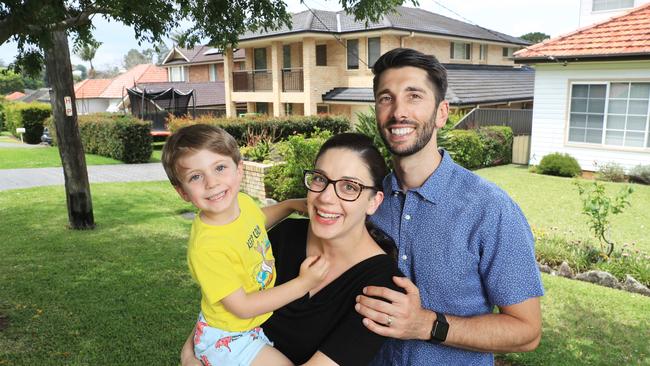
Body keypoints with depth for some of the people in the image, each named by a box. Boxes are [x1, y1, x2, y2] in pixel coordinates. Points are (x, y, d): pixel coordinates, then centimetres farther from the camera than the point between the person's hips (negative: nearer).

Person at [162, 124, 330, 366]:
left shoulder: (242, 202, -11)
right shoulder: (206, 248, -32)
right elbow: (242, 307, -26)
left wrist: (291, 204, 0)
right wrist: (302, 284, -25)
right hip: (227, 340, -7)